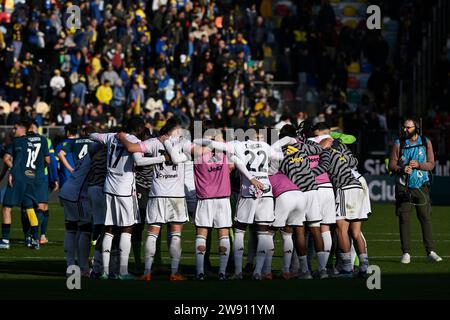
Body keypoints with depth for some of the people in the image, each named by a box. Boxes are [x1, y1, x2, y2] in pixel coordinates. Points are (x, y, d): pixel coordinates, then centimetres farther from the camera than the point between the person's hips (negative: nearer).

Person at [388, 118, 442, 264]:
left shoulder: (426, 142, 6)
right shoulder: (399, 143, 4)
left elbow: (431, 164, 3)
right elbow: (391, 164, 3)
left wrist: (418, 165, -16)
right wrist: (402, 169, -17)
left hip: (421, 186, 0)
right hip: (404, 187, 0)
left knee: (426, 218, -4)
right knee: (404, 219, -2)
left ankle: (430, 252, -1)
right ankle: (406, 253, 2)